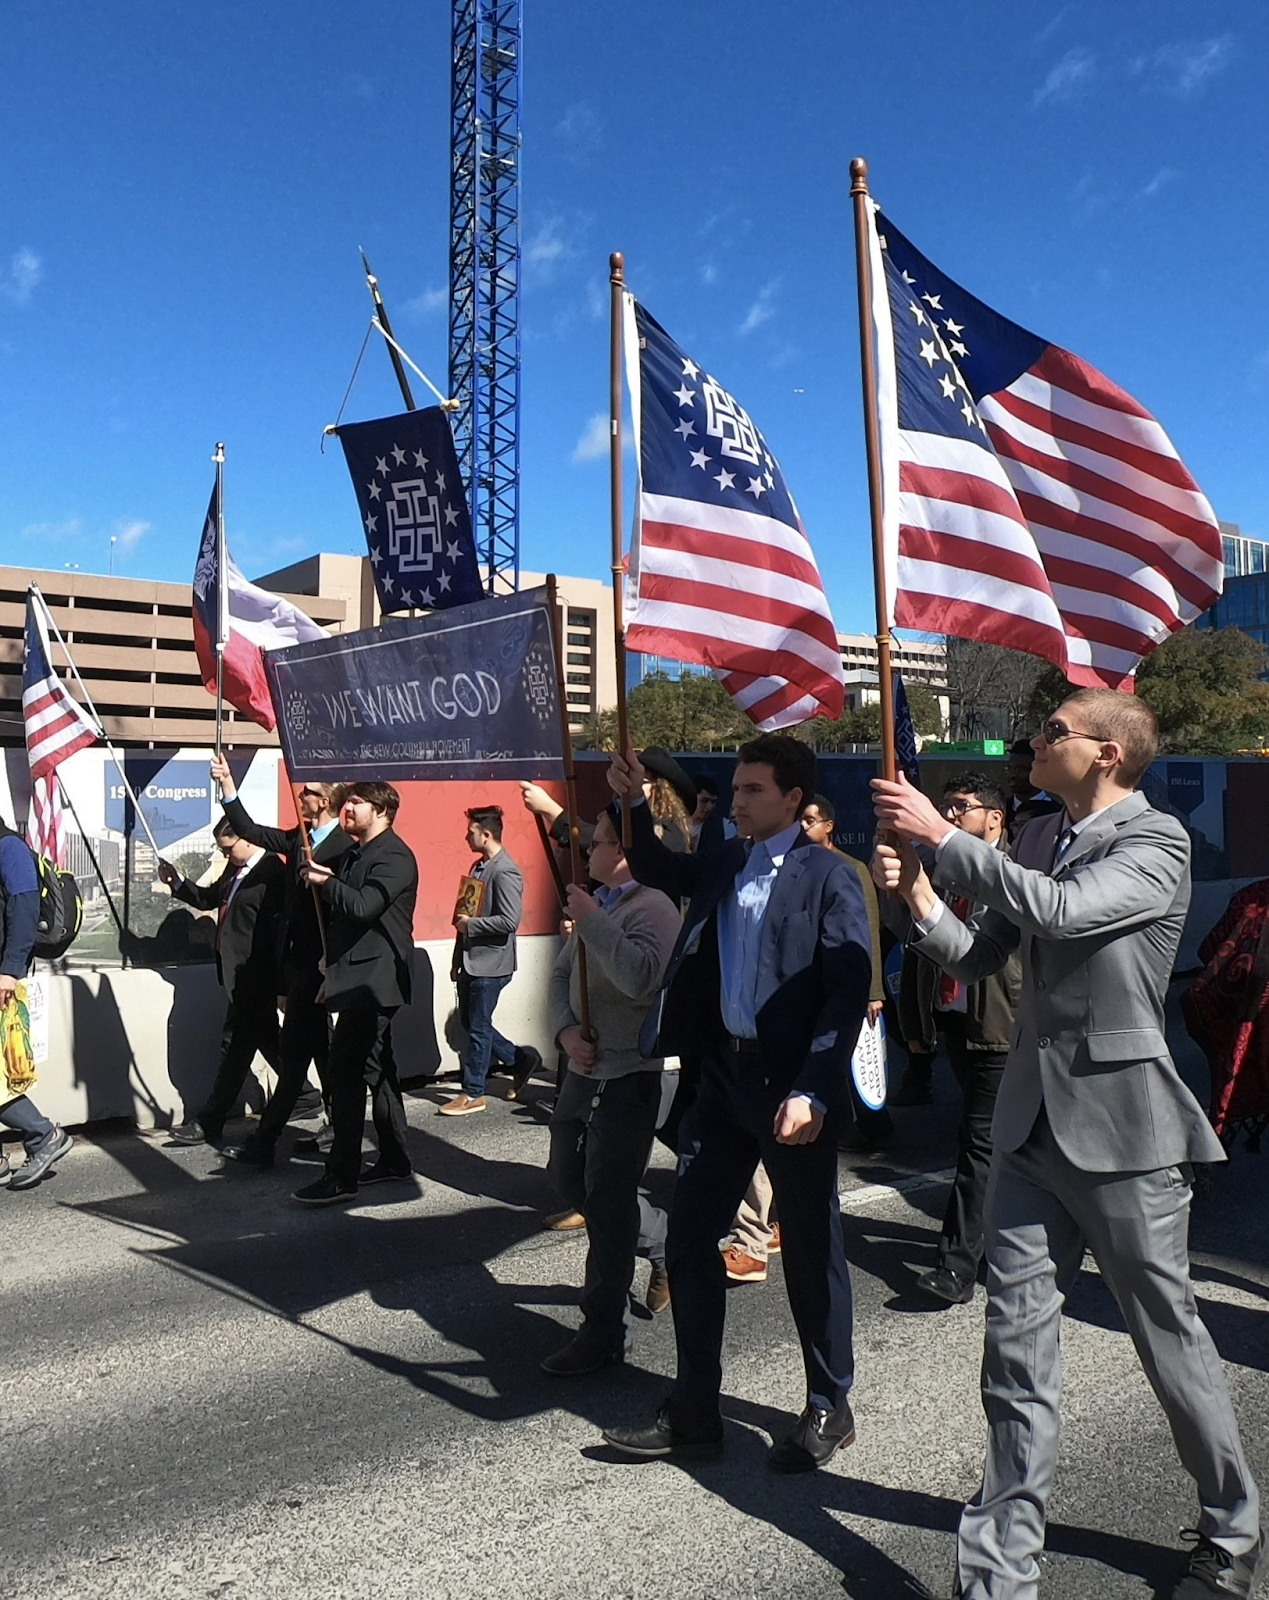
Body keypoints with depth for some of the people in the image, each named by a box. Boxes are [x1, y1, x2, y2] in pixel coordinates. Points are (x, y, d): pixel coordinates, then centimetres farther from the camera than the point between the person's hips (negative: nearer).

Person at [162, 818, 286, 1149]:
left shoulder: (273, 874, -18)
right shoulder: (236, 869, 10)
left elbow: (280, 932, -20)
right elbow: (210, 898, 23)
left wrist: (279, 987, -20)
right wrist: (177, 882, 5)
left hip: (252, 978, -10)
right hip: (241, 975, 10)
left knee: (234, 1046, -1)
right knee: (268, 1040, 19)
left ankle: (208, 1124, 8)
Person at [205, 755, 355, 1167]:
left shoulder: (344, 848, -15)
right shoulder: (298, 838, 10)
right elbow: (249, 831, 16)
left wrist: (328, 964, -18)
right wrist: (227, 783, 8)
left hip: (314, 965, -9)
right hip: (296, 961, 9)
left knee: (294, 1050, -2)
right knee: (316, 1048, 14)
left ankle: (263, 1142, 5)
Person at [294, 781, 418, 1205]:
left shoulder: (393, 856, -13)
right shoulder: (355, 854, 17)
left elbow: (364, 907, -26)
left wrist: (327, 882, -13)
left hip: (374, 979, -10)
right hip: (363, 979, 10)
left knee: (345, 1071, -11)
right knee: (377, 1069, 15)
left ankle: (341, 1178, -7)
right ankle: (394, 1160, 25)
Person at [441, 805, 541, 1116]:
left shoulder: (505, 872, -18)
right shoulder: (478, 867, 12)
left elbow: (510, 920, -25)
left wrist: (470, 924, -17)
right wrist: (457, 960, 18)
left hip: (490, 963, -9)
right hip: (471, 960, 9)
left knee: (478, 1027, 0)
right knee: (469, 1021, 15)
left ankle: (473, 1094, 12)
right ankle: (519, 1058, 29)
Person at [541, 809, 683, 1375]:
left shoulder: (653, 908, -15)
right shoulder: (595, 904, 11)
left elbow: (641, 978, -31)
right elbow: (562, 974, 13)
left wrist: (593, 921, -24)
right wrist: (566, 1031, -4)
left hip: (627, 1077, -9)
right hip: (584, 1067, 9)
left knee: (607, 1198, -3)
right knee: (567, 1178, 19)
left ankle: (604, 1332, 10)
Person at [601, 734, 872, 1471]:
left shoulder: (828, 876, -9)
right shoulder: (725, 863, 9)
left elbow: (849, 991, -15)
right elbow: (658, 870, 29)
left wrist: (812, 1092, -23)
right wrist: (636, 804, 12)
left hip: (792, 1085, -6)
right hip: (725, 1076, 7)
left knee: (812, 1250, 8)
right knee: (689, 1238, 10)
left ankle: (830, 1409, 29)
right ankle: (694, 1413, 24)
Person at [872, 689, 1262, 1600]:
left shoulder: (1157, 843, -10)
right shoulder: (1038, 837, 11)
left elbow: (1057, 910, -27)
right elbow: (976, 959, 10)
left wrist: (942, 835, -22)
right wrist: (919, 893, -6)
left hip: (1121, 1122, -6)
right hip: (1033, 1116, 6)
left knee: (1169, 1332, 11)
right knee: (1018, 1342, 7)